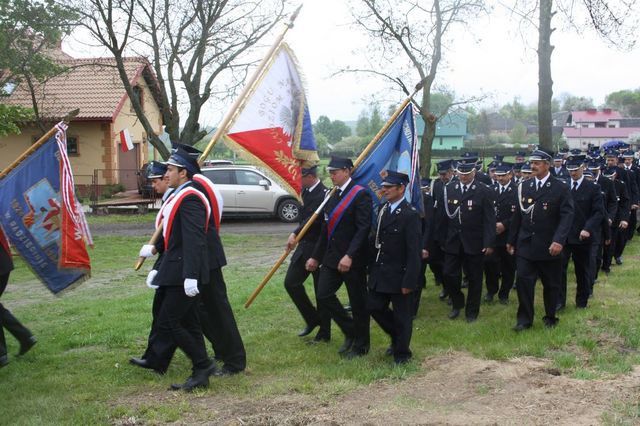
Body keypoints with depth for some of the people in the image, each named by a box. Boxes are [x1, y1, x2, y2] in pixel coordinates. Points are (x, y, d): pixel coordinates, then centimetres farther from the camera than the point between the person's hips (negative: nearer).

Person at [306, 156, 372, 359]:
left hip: (353, 259, -7)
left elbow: (363, 228, -20)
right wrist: (316, 256, 17)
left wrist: (349, 255, -28)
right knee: (324, 295, 2)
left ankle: (361, 345, 21)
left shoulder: (360, 194, -11)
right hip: (332, 257, 7)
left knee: (358, 302, 5)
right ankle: (350, 332, 21)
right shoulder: (333, 195, 13)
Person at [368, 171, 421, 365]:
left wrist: (409, 282, -19)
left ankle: (401, 352, 24)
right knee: (374, 307, 12)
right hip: (380, 274, 7)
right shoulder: (383, 210, 7)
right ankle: (397, 336, 36)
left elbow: (414, 252, -17)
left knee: (402, 315, 6)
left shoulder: (410, 215, -16)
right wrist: (373, 269, 7)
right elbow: (377, 241, 10)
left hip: (399, 275, -7)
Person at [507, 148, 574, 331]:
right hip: (525, 245, 3)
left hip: (549, 247, -3)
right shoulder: (524, 186, 7)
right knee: (523, 281, -3)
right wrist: (512, 240, 12)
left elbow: (567, 216, -13)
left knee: (551, 285, 9)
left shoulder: (560, 188, -6)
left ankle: (550, 318, 27)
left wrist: (559, 240, -25)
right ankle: (524, 319, 7)